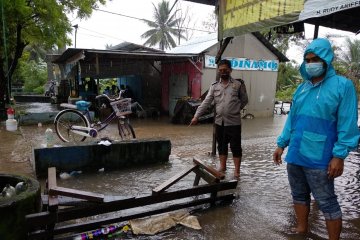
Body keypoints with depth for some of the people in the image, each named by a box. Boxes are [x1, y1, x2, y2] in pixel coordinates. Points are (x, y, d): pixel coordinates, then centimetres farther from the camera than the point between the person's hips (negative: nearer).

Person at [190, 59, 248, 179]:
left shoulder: (238, 84, -2)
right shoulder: (214, 86, 5)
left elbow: (244, 100, 8)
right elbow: (206, 102, -1)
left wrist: (235, 110, 1)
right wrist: (196, 116, -8)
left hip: (234, 122, -3)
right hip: (219, 122, 3)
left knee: (235, 146, 3)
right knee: (221, 146, 15)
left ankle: (237, 170, 15)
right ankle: (222, 166, 31)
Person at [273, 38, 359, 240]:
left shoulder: (342, 85, -7)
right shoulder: (302, 87, 10)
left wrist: (339, 156, -15)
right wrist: (281, 144, 12)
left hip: (318, 158, -6)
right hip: (295, 154, 6)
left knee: (327, 202, 6)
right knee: (299, 195, 18)